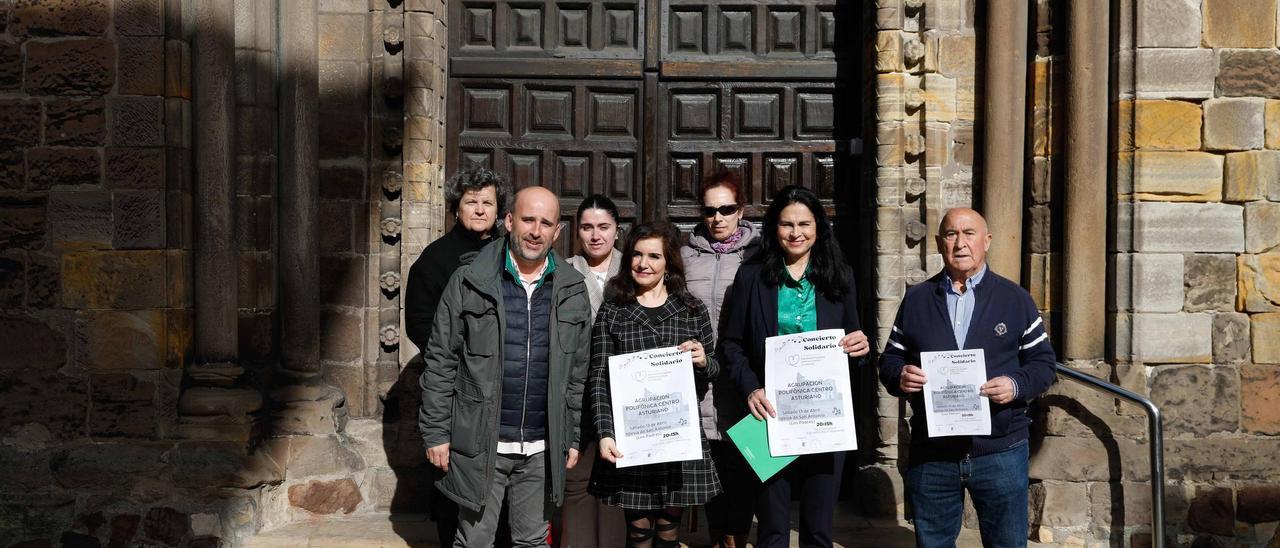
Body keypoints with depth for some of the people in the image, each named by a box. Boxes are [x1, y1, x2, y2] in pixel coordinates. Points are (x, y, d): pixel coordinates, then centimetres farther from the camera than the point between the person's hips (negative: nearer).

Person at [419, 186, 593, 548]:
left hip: (543, 448, 3)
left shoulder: (572, 291, 5)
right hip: (480, 444, -2)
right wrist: (436, 433, -6)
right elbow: (440, 363, -2)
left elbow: (577, 372, 10)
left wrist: (572, 437, 8)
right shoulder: (469, 283, -4)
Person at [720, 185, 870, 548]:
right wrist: (750, 388, -13)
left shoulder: (839, 276, 6)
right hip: (770, 414, -1)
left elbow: (851, 341, 13)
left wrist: (859, 347, -11)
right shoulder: (752, 276, 1)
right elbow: (731, 343, 2)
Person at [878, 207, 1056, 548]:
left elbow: (1043, 362, 5)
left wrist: (1016, 385, -16)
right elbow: (890, 360, 11)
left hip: (1000, 452, -1)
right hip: (930, 453, 2)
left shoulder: (1015, 299, 4)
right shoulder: (916, 299, 9)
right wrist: (900, 377, -12)